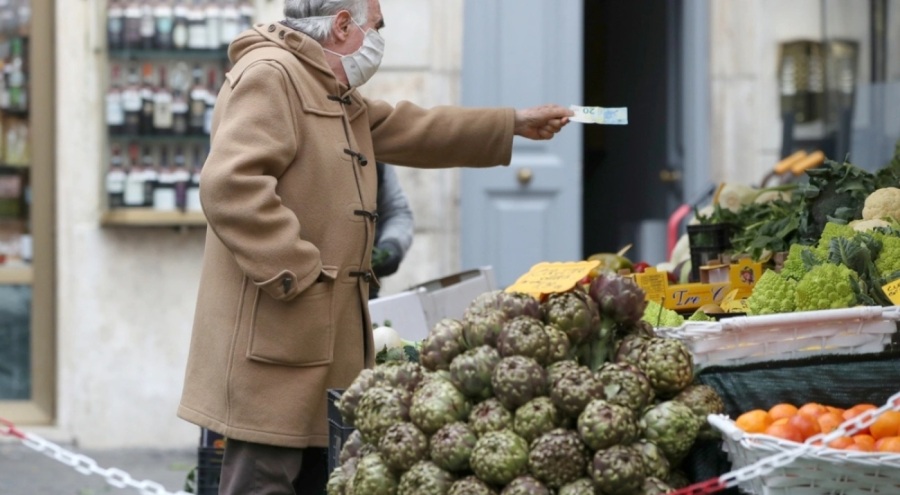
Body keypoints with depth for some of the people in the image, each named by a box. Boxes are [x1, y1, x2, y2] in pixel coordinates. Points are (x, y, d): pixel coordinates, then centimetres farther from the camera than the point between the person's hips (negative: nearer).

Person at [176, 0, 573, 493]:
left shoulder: (333, 93, 22)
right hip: (274, 335, -11)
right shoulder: (268, 75, -13)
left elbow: (408, 129, 35)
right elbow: (230, 185, -25)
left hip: (319, 334, 11)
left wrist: (514, 124, 37)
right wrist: (295, 273, -23)